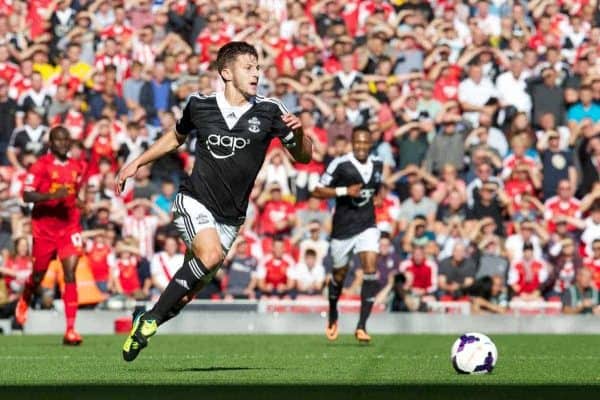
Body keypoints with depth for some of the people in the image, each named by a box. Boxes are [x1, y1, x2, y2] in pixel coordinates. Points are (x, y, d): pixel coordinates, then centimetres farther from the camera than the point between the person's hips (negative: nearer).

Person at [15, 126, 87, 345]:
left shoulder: (77, 167, 7)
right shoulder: (41, 165, -9)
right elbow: (27, 195, -17)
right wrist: (52, 195, -28)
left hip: (69, 227, 2)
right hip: (44, 227, -2)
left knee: (70, 274, -12)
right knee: (39, 275, 13)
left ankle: (71, 329, -14)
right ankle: (24, 301, 50)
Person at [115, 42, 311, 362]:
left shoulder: (269, 112, -2)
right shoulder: (199, 106, 0)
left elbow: (303, 157, 2)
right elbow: (176, 137, 21)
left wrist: (298, 133, -19)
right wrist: (136, 163, 21)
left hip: (230, 216, 2)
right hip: (194, 201, -2)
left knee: (187, 294, 3)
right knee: (211, 255, -31)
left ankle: (144, 323, 30)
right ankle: (152, 317, -18)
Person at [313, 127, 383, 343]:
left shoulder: (377, 164, 5)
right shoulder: (340, 164, -12)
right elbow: (318, 191, -12)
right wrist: (345, 191, -22)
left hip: (367, 226, 3)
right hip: (343, 228, -3)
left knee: (371, 267, -17)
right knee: (339, 273, 11)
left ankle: (361, 326, -16)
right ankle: (333, 317, 41)